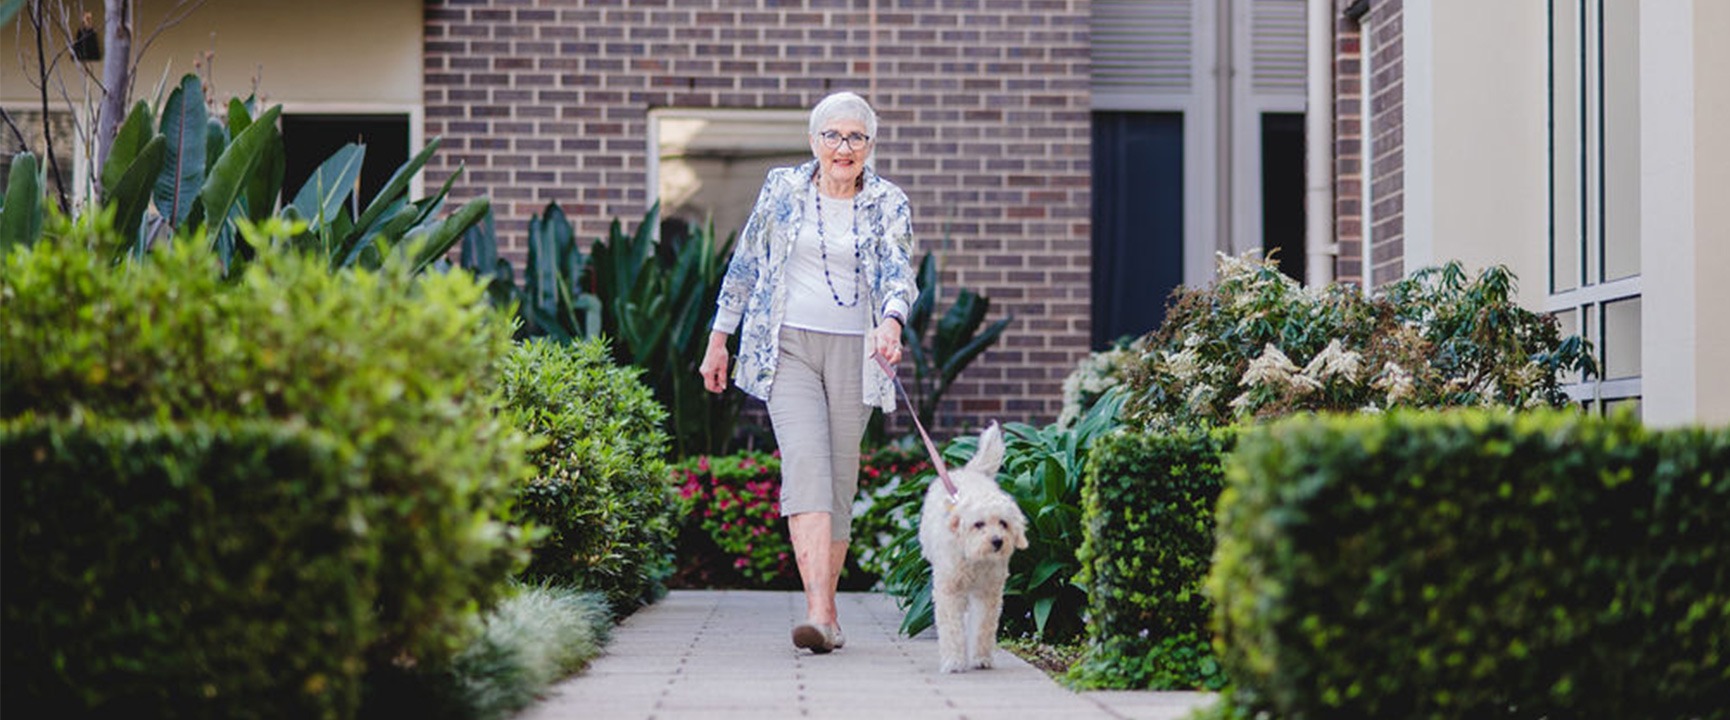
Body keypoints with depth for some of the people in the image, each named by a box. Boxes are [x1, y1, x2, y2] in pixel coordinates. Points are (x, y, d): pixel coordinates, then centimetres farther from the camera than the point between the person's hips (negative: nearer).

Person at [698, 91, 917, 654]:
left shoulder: (889, 204, 3)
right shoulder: (783, 189, 5)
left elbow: (899, 272, -11)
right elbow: (744, 264, 13)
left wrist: (891, 322, -32)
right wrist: (719, 339, 13)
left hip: (853, 353, 1)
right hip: (787, 348, -1)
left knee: (841, 479, 3)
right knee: (806, 461, -18)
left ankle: (826, 610, 16)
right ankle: (819, 612, -29)